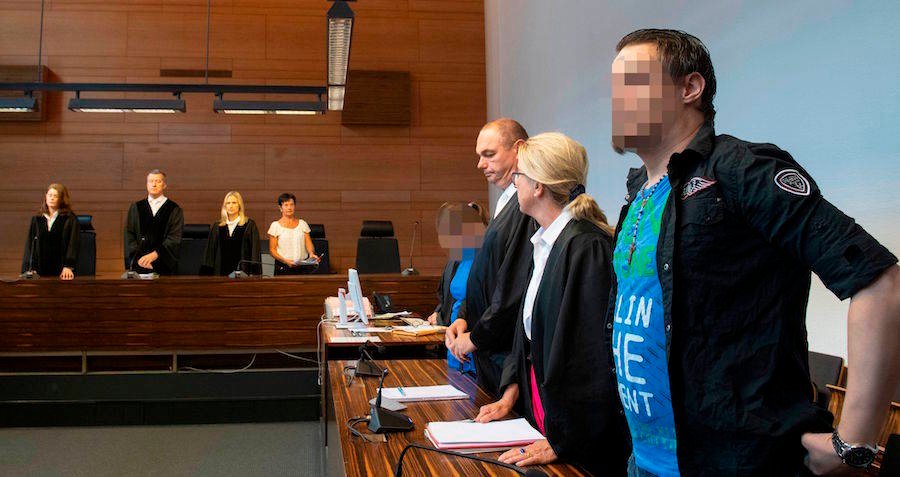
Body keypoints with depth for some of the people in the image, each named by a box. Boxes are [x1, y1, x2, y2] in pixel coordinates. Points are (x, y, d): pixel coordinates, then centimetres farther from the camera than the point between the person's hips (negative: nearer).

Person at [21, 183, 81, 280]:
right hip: (39, 271, 3)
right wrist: (26, 270, 2)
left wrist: (68, 266, -19)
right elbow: (29, 246, 12)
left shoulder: (70, 219, 2)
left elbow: (73, 244, -7)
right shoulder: (36, 220, 14)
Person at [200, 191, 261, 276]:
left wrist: (254, 274, -10)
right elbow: (210, 251, 13)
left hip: (241, 270, -2)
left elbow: (255, 250, -1)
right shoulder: (216, 226, 12)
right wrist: (207, 272, 5)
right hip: (221, 271, 3)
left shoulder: (249, 225, 2)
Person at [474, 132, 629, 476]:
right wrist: (510, 396, 8)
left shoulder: (586, 248, -22)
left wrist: (560, 443, -22)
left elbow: (592, 354, -24)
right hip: (542, 413, 8)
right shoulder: (544, 244, 7)